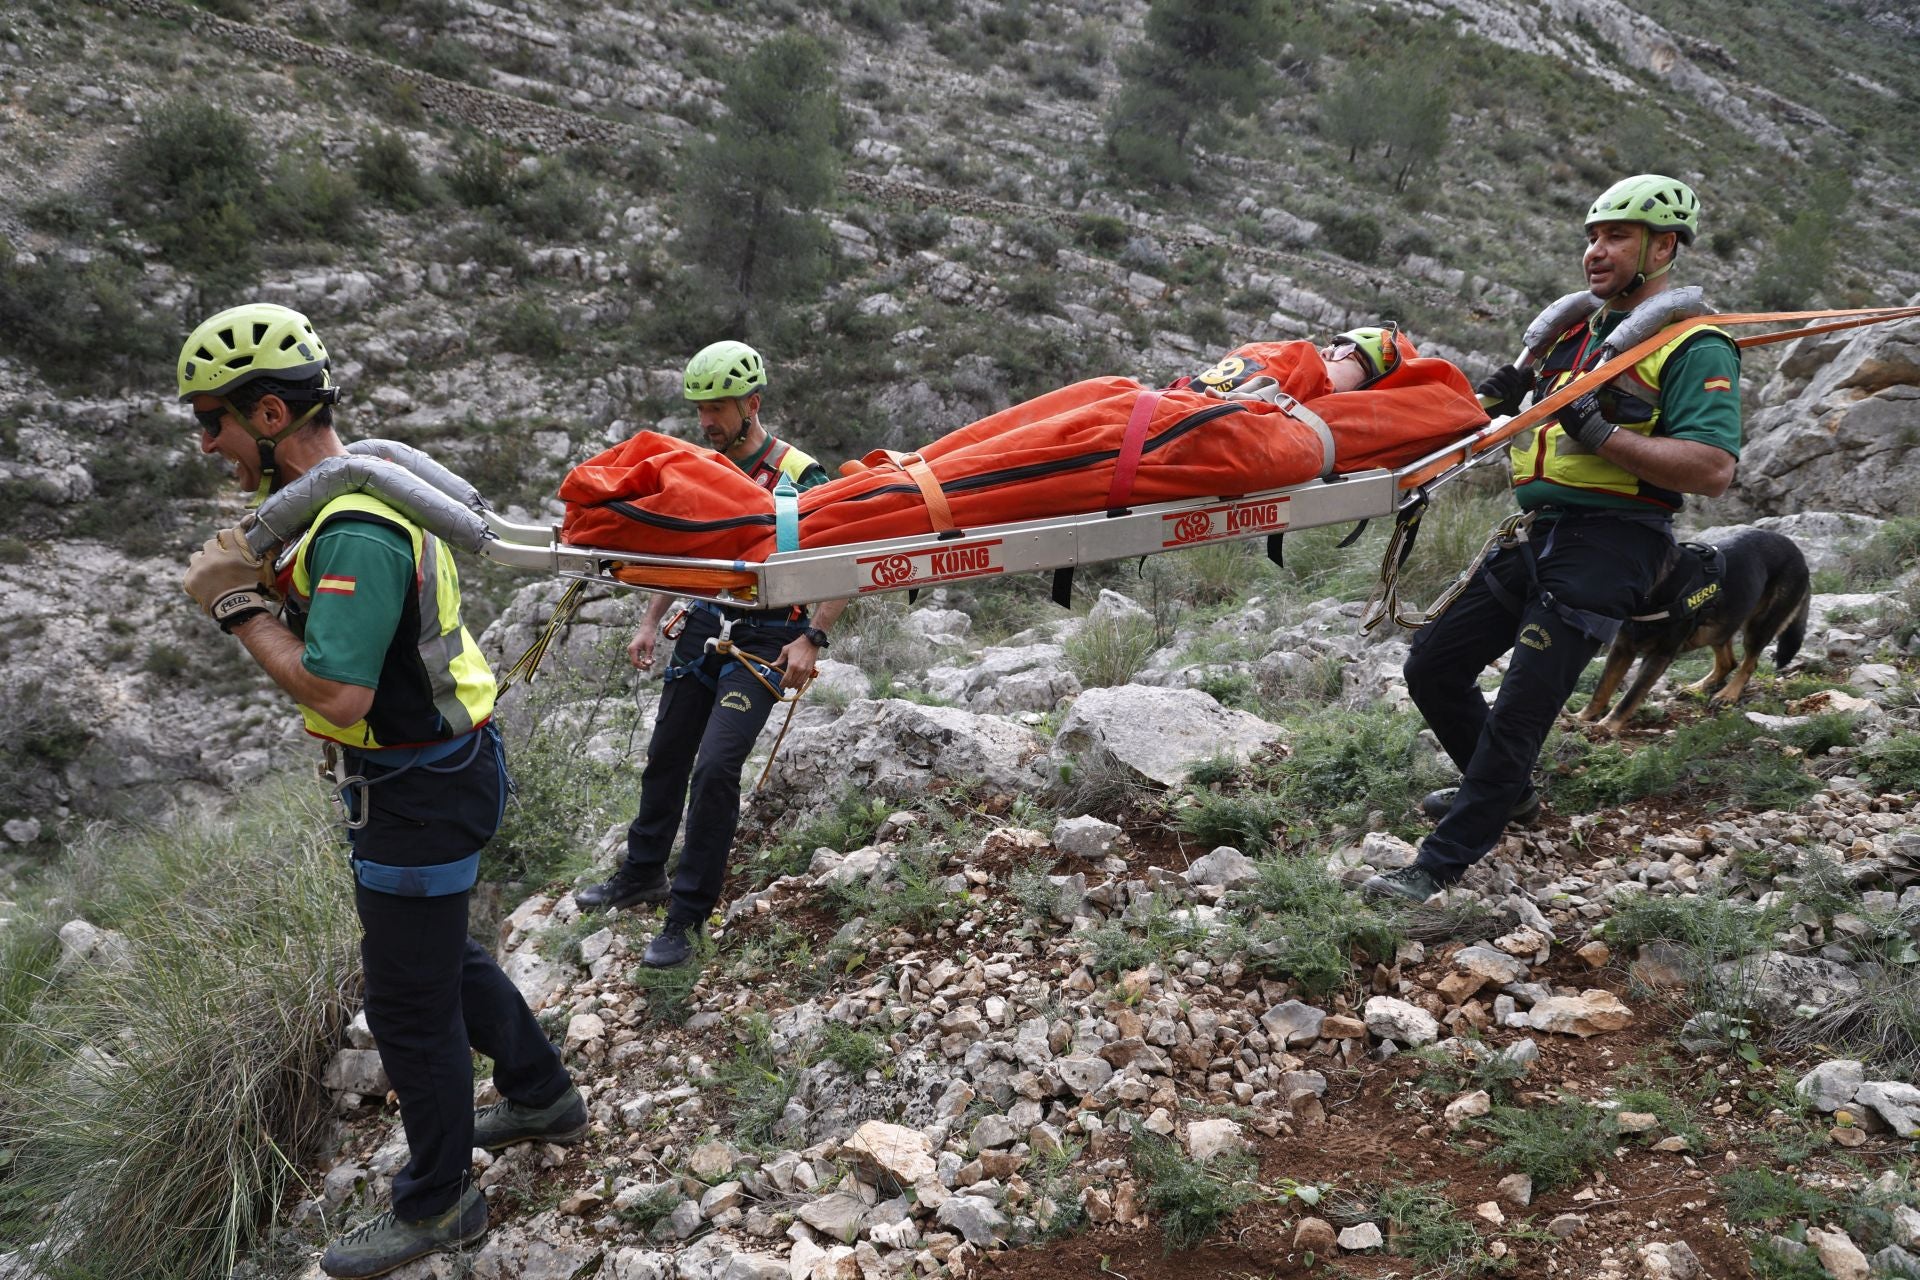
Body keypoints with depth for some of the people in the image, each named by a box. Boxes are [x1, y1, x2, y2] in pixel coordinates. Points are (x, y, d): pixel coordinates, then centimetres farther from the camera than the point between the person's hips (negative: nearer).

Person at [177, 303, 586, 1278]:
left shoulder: (357, 531, -26)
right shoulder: (345, 497, 7)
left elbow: (337, 692, -33)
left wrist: (239, 607, -20)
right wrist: (260, 577, -4)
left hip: (420, 794, -10)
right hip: (436, 769, 10)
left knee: (408, 1004, 6)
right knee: (440, 956, 26)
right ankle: (541, 1096, 44)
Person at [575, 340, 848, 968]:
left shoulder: (798, 474, -13)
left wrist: (811, 640, -20)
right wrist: (650, 622, 12)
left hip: (764, 638, -6)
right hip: (705, 625, 7)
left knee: (716, 766, -16)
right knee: (666, 754, 13)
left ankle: (687, 914, -3)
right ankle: (643, 874, 34)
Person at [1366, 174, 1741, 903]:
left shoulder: (1694, 348, -5)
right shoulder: (1577, 331, 18)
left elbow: (1713, 470, -17)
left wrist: (1600, 433, -22)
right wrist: (1506, 396, 6)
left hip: (1607, 547, -8)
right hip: (1535, 535, 8)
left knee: (1520, 708, -9)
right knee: (1433, 666, 10)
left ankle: (1442, 864, 1)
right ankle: (1506, 793, 32)